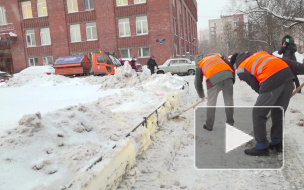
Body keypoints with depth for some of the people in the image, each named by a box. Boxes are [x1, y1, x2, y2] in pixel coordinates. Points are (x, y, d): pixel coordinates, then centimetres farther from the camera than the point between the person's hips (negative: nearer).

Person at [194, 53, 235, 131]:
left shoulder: (200, 65, 31)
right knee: (229, 100, 14)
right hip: (227, 74, 2)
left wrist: (201, 95, 40)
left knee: (211, 102, 11)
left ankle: (209, 125, 21)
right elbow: (231, 67, 26)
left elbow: (198, 83, 28)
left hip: (213, 78, -2)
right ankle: (230, 123, 23)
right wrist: (231, 81, 33)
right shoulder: (217, 56, 38)